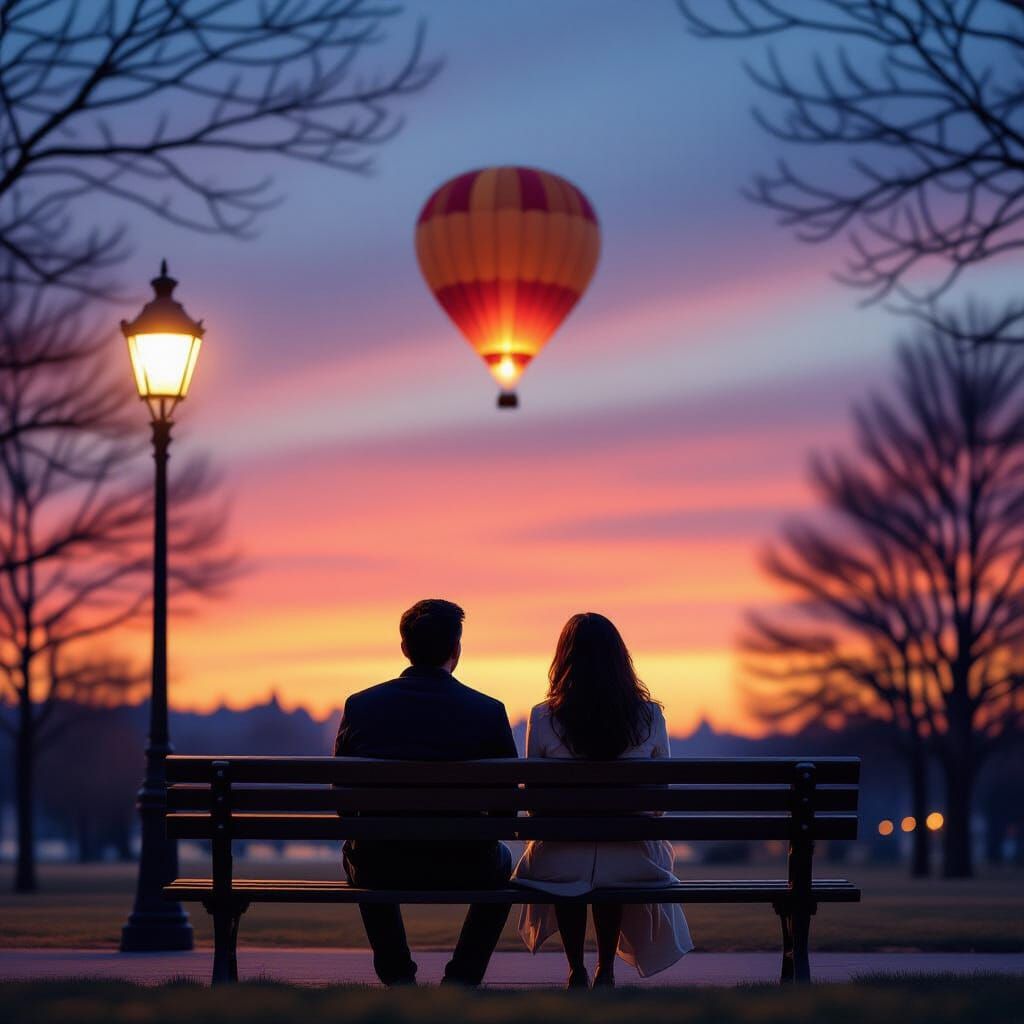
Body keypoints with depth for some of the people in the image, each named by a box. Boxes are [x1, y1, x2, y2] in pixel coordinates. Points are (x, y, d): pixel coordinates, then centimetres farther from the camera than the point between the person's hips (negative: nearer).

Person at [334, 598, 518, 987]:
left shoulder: (359, 705, -3)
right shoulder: (489, 712, -7)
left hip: (378, 868, 1)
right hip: (463, 869, -1)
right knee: (500, 860, 34)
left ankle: (398, 978, 34)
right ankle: (461, 980, 25)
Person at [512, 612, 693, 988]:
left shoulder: (543, 719, -6)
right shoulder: (650, 717, -3)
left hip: (560, 865, -1)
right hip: (631, 864, 1)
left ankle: (576, 971, 38)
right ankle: (605, 970, 40)